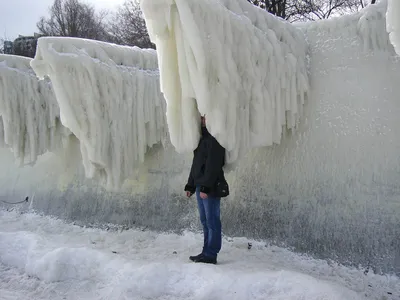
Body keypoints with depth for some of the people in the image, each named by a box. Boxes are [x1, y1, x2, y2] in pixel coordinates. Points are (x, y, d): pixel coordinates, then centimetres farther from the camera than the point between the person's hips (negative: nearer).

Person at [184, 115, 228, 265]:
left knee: (212, 221, -4)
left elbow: (213, 165, -17)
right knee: (205, 221, 11)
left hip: (211, 188, -9)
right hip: (200, 186, 9)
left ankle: (211, 255, 0)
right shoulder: (201, 139, 19)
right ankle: (206, 252, 16)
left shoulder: (214, 140, -10)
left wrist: (206, 187, -21)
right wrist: (190, 186, 17)